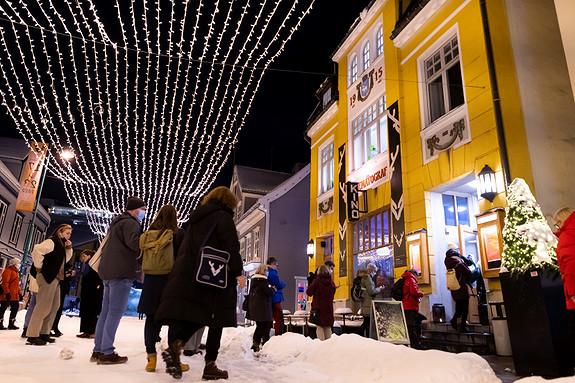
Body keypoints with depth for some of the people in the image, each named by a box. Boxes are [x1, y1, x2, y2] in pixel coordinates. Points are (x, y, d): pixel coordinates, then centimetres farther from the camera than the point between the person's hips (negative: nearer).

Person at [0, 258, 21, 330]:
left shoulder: (16, 272, 22)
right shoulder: (8, 270, -8)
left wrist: (19, 293, 21)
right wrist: (7, 293, -25)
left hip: (14, 296, 10)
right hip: (7, 295, -10)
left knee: (15, 307, 8)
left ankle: (11, 324, 16)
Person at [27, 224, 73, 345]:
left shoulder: (61, 245, 19)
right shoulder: (51, 242, -10)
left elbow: (65, 259, 25)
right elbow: (37, 251, -25)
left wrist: (69, 248, 10)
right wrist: (39, 267, -17)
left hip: (56, 279, 10)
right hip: (47, 277, -10)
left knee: (54, 306, 10)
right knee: (43, 306, -9)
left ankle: (44, 333, 16)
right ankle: (32, 336, -3)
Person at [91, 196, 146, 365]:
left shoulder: (116, 223, 26)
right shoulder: (129, 222, -7)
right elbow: (134, 243, -24)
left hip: (109, 272, 10)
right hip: (122, 272, -10)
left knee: (106, 311, 11)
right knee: (116, 312, -8)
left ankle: (98, 350, 15)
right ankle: (106, 352, -6)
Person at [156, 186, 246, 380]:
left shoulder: (195, 218, 20)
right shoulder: (222, 216, -3)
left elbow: (184, 247, 22)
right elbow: (231, 246, -14)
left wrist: (182, 273, 27)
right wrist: (238, 272, -14)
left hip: (187, 275, 7)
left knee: (194, 317, 8)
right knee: (216, 320, 2)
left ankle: (175, 346, -16)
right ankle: (210, 365, 4)